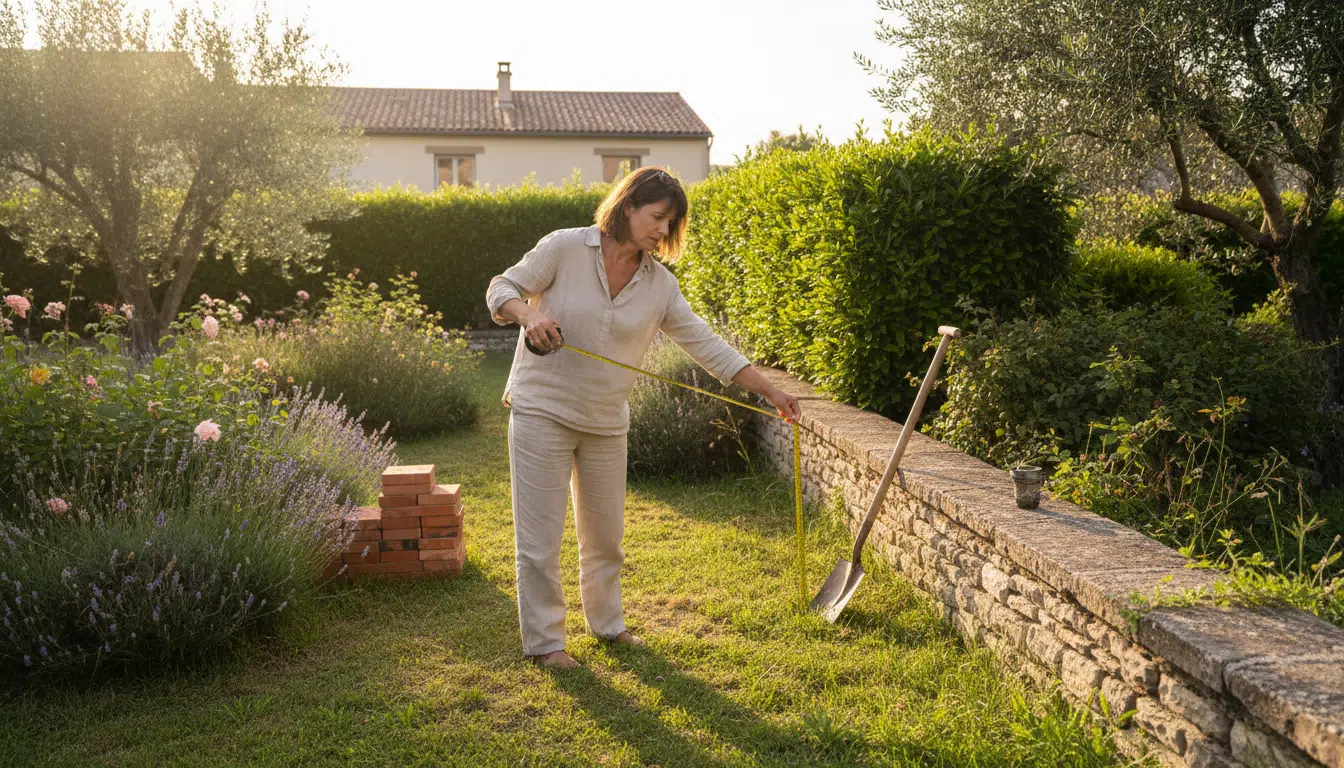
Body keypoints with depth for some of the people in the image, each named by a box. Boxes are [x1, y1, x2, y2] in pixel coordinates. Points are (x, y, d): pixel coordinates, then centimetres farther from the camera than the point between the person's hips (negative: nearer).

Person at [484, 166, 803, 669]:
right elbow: (501, 290, -4)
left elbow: (704, 342, 3)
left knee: (606, 533, 15)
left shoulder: (659, 284, 2)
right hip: (542, 410, -4)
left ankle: (606, 622, 36)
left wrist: (770, 391, -1)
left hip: (606, 422, 4)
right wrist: (530, 314, -27)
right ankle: (543, 641, 15)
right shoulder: (564, 247, -9)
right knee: (540, 535, 0)